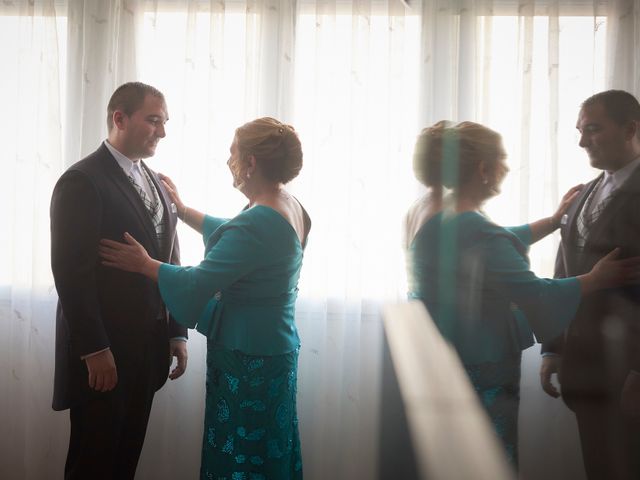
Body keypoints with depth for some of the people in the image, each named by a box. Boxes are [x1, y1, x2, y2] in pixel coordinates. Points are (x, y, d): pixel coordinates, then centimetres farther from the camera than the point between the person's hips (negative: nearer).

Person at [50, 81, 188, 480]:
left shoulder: (156, 183, 13)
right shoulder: (82, 181, -13)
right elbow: (71, 272, -18)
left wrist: (177, 332, 8)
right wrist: (94, 351, -19)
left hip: (147, 348, 7)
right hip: (101, 352, -7)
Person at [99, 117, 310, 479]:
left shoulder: (257, 224, -26)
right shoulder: (290, 207, 3)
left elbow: (197, 284, -22)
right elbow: (232, 236, 20)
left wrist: (144, 264, -7)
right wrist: (183, 210, 23)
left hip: (247, 359, -9)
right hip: (277, 349, 9)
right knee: (268, 450, 22)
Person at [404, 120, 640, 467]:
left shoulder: (425, 208, 4)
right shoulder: (475, 230, -26)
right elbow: (534, 294, -20)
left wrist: (554, 220, 20)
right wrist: (597, 279, -5)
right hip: (477, 373, -9)